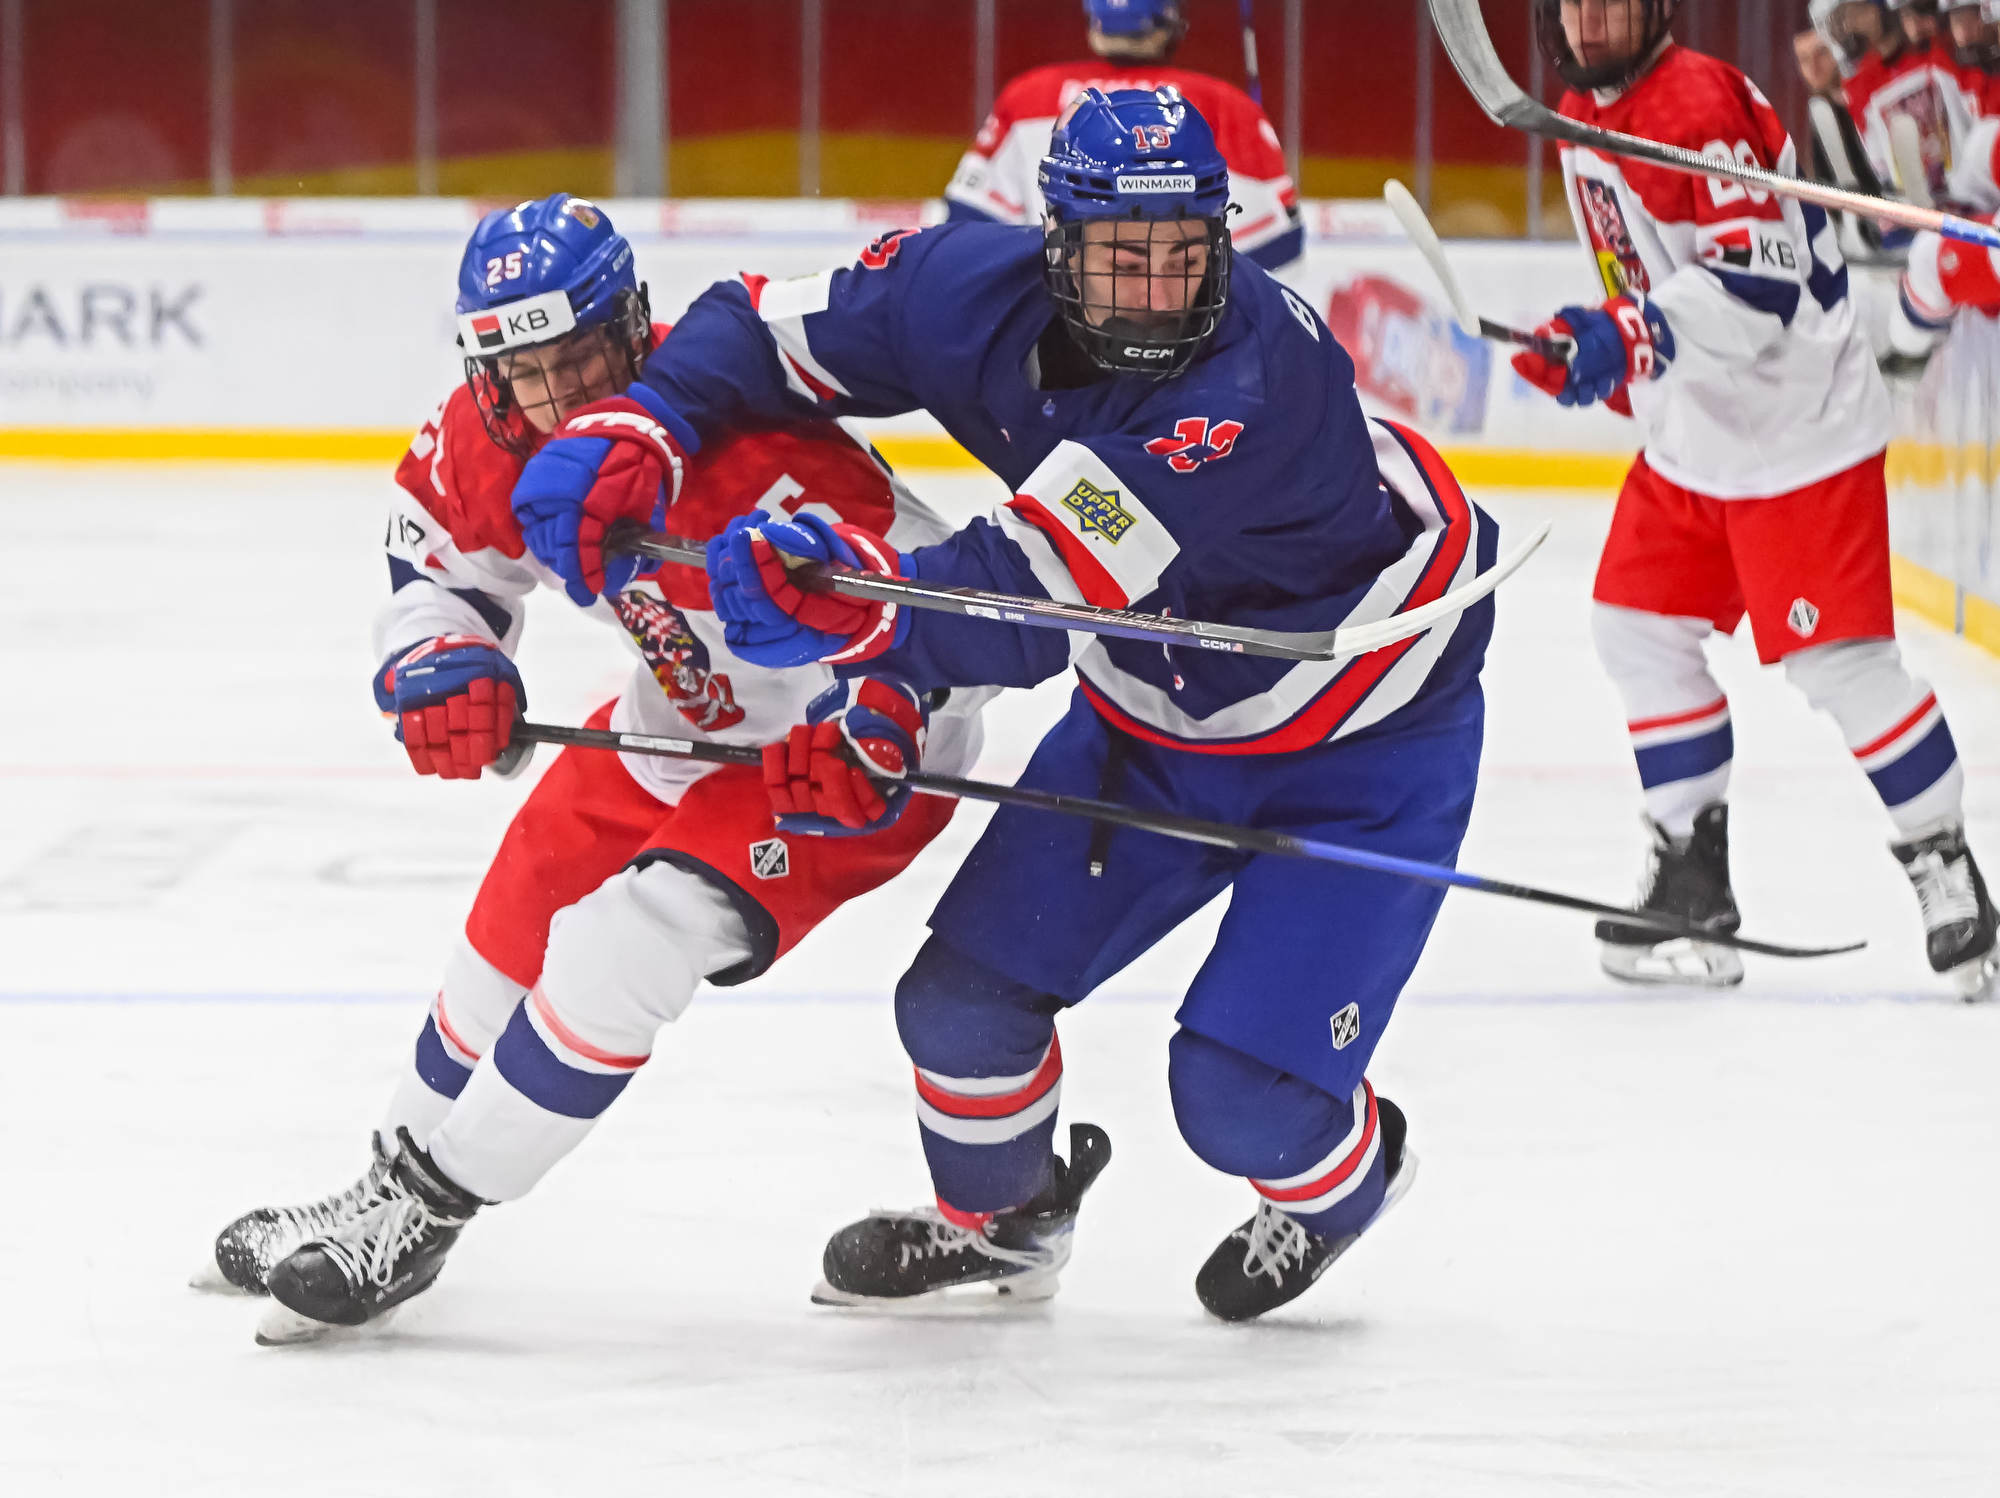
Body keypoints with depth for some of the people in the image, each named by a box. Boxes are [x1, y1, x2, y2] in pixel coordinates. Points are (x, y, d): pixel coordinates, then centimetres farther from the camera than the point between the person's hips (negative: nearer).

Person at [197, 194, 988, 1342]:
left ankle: (424, 1214, -5)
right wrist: (445, 665, -18)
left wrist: (880, 732, -49)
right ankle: (397, 1173, 36)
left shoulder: (759, 461, -37)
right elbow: (437, 557, 3)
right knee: (514, 927, 14)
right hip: (683, 717, 8)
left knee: (622, 951, -19)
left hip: (842, 747, -8)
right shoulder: (492, 439, -15)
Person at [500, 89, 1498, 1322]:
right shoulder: (978, 294, -20)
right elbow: (765, 330, -8)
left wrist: (854, 608, -60)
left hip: (1363, 740, -6)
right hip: (1153, 707, 6)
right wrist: (632, 431, -27)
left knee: (1241, 1094, -12)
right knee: (965, 992, 3)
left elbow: (1035, 600, -44)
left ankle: (1346, 1178, 26)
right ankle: (1002, 1219, 36)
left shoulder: (1257, 380, -39)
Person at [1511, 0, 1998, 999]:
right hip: (1691, 432, 10)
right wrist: (1591, 352, 16)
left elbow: (1761, 279, -30)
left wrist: (1628, 337, -38)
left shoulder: (1701, 105, -22)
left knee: (1838, 662, -10)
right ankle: (1693, 871, 16)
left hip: (1797, 425, -10)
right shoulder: (1585, 115, 9)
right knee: (1639, 629, 8)